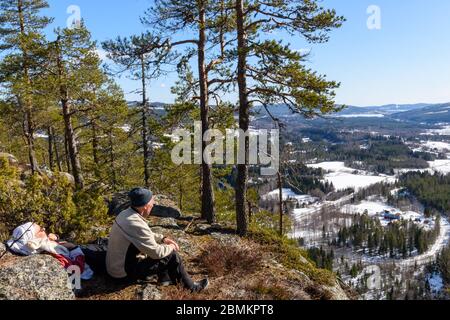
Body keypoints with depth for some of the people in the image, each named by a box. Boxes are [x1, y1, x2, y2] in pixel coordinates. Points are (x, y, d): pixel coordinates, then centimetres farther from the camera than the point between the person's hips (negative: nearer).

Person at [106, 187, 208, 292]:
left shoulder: (125, 213, -1)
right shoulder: (136, 224, -30)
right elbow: (156, 252, -22)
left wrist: (163, 239, 8)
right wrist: (170, 247, -3)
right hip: (124, 272, -9)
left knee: (159, 245, 16)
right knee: (172, 256, -9)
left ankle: (164, 278, 24)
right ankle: (191, 286, 10)